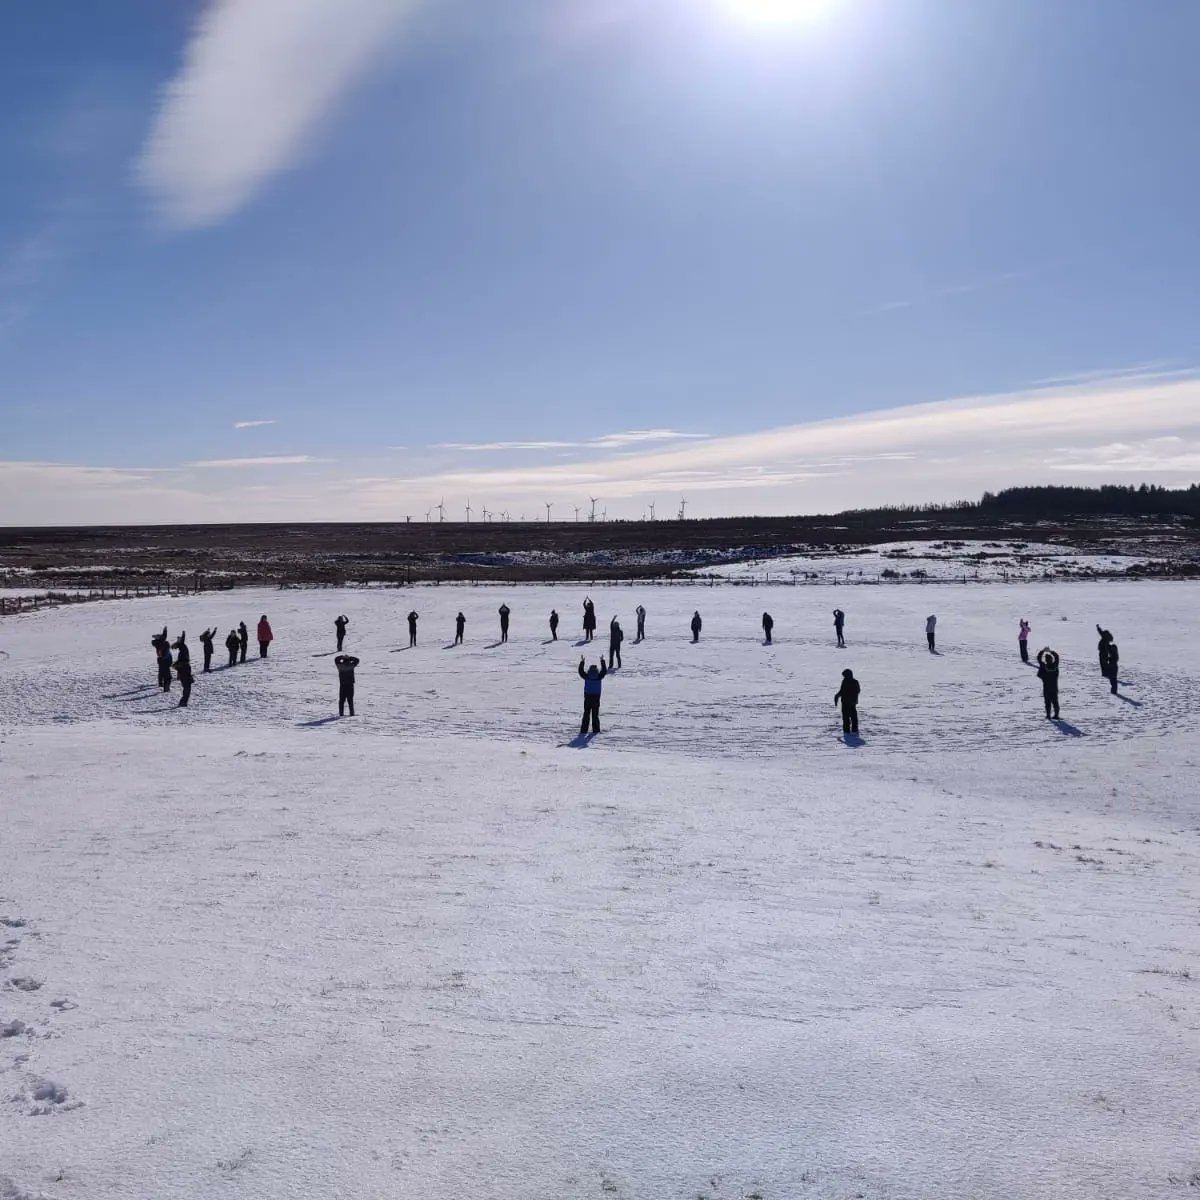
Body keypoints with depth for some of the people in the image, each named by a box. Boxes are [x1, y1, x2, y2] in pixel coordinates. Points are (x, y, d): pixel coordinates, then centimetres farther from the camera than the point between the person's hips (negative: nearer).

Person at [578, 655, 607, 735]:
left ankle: (584, 730, 1)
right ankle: (595, 729, 7)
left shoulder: (586, 676, -4)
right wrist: (602, 661, 16)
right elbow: (604, 670, 9)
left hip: (587, 698, 0)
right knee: (595, 714, 8)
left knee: (586, 714, 6)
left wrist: (582, 662, 14)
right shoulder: (599, 676, -3)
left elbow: (580, 671, 8)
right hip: (596, 698, 0)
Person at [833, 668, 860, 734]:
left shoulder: (845, 682, -14)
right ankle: (854, 729, 15)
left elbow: (841, 691, -17)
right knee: (853, 716, 13)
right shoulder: (855, 682, 7)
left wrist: (837, 697, -3)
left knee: (846, 716, -3)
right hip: (853, 702, 6)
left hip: (845, 702, -6)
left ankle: (846, 729, -6)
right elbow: (858, 690, 17)